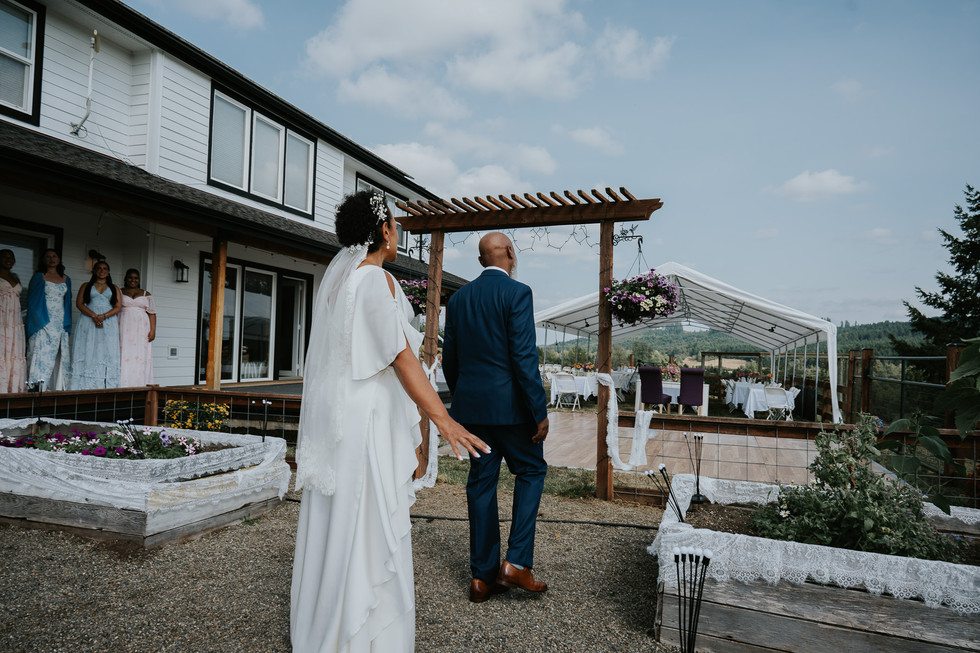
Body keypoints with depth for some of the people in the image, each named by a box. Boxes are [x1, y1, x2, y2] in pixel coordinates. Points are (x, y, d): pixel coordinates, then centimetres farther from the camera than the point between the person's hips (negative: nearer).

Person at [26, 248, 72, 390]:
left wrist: (67, 323, 10)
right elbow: (32, 299, 3)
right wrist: (37, 319, -7)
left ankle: (58, 386, 2)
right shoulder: (39, 277, 5)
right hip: (44, 321, -4)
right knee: (42, 351, -10)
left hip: (60, 322, 4)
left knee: (60, 353, 0)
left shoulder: (66, 279, 16)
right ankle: (39, 386, -10)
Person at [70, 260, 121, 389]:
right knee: (89, 352, -9)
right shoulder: (86, 286, 16)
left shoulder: (114, 288, 17)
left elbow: (118, 307, 6)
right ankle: (87, 387, -13)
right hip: (89, 321, 0)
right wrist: (94, 316, -12)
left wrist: (104, 316, -11)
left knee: (108, 353, -8)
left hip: (109, 323, 0)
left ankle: (107, 387, -12)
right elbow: (79, 303, 4)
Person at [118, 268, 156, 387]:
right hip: (123, 329, -1)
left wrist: (153, 330, -2)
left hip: (141, 330, 1)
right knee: (123, 355, -6)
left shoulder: (146, 295, 14)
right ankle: (122, 385, -7)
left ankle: (139, 386, -5)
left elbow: (152, 313, 9)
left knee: (141, 357, -4)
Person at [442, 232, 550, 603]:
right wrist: (540, 412, -13)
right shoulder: (517, 293, -10)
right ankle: (517, 562, 6)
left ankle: (482, 576, 19)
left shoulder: (458, 298, 9)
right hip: (509, 406, -5)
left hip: (471, 406, 6)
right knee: (531, 471, 13)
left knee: (480, 483, 11)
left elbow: (449, 358, 12)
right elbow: (524, 357, -17)